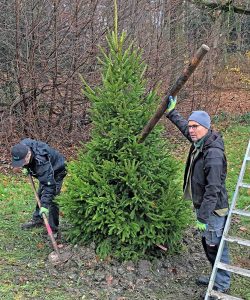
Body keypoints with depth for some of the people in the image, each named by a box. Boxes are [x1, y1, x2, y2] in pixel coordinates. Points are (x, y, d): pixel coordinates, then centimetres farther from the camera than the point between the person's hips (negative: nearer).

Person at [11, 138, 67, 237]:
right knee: (40, 195, 17)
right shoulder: (22, 146, -25)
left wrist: (45, 205, -44)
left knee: (52, 197, -15)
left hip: (56, 171, -8)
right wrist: (27, 168, 2)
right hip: (44, 172, 8)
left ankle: (53, 229, -6)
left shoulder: (41, 161, -45)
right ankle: (37, 219, 34)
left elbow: (49, 184, -43)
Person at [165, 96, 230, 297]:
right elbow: (183, 126, 24)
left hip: (213, 210, -10)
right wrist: (171, 112, 25)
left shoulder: (214, 154, -27)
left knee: (216, 247, 4)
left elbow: (213, 189, -28)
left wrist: (203, 217, -26)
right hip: (203, 205, 10)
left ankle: (222, 287, 21)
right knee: (208, 245, 22)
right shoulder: (199, 143, 1)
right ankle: (217, 278, 40)